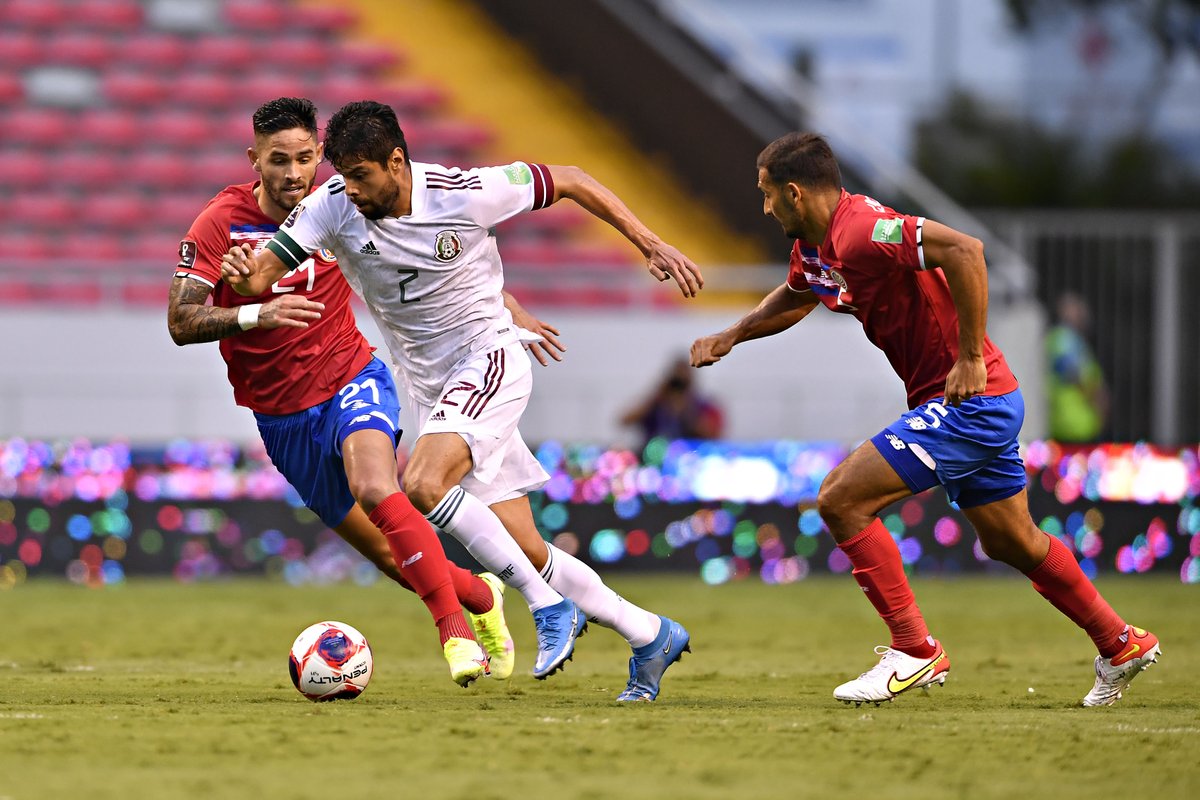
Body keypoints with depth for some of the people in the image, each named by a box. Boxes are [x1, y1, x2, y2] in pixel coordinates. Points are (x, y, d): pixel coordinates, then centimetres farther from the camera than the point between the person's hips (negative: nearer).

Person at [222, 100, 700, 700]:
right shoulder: (333, 207, -9)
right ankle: (650, 635, 19)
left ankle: (550, 607, -18)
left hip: (488, 360, -5)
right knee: (527, 554, 2)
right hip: (430, 387, 5)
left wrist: (651, 246, -8)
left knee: (423, 484, -30)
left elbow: (569, 181, -6)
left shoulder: (463, 193, -18)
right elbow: (263, 271, -16)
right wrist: (243, 275, -41)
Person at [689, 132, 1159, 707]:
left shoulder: (859, 232, -22)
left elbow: (964, 250, -32)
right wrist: (731, 336, 18)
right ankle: (1120, 644, 34)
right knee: (1009, 541, 21)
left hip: (968, 398, -10)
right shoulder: (812, 246, 9)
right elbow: (795, 298, 33)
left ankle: (915, 651, -6)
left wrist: (971, 358, -29)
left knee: (840, 500, -13)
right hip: (986, 404, 10)